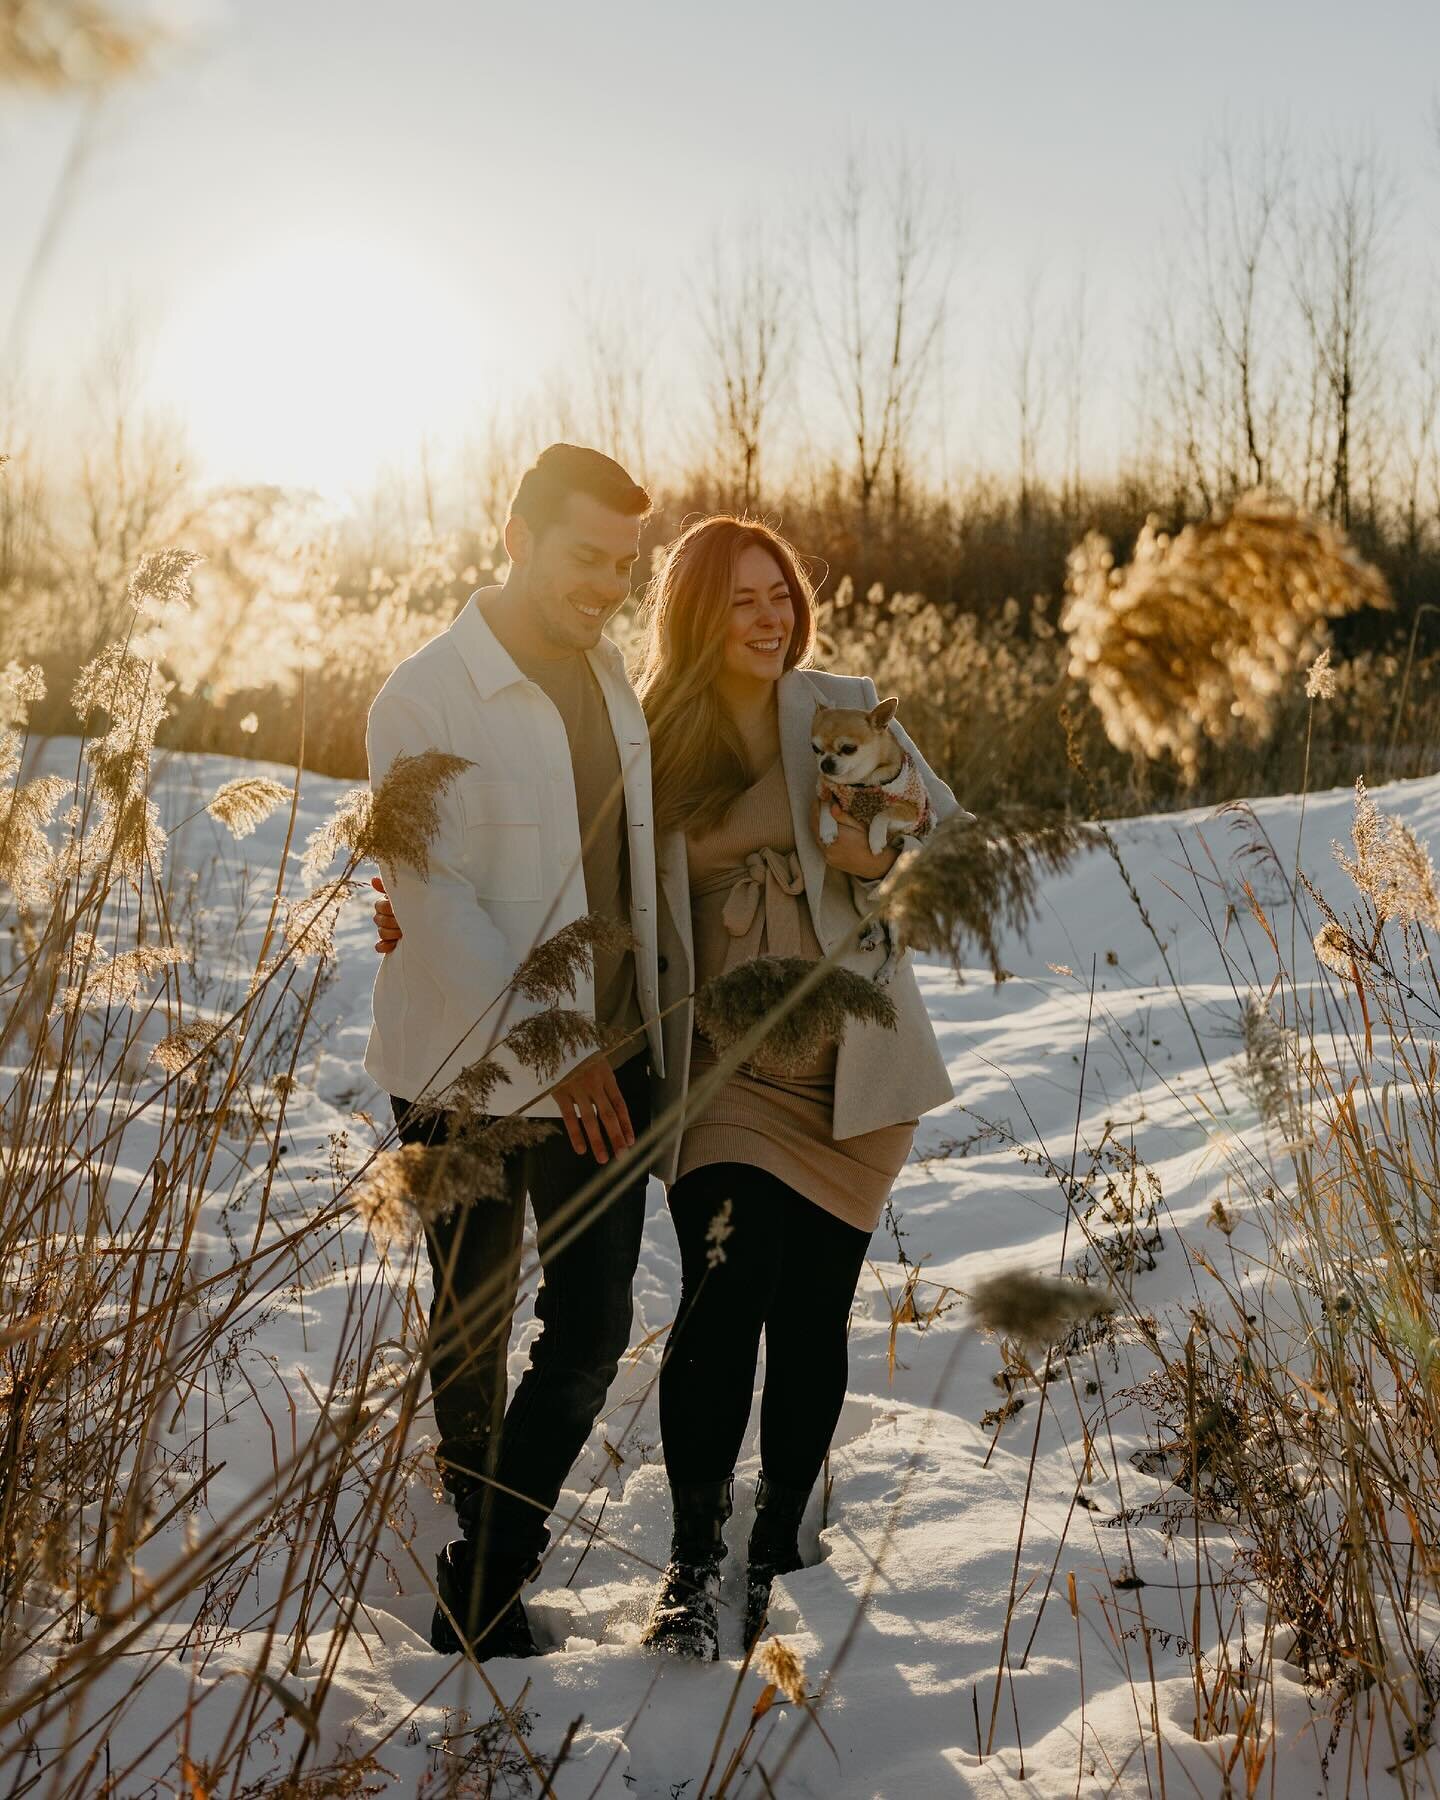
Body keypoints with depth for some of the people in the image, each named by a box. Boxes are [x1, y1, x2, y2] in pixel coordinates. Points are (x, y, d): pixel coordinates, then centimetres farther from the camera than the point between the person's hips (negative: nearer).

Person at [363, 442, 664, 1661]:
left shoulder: (611, 679, 7)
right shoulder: (427, 700, -13)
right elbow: (436, 905, -18)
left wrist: (644, 1031, 11)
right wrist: (547, 1052, -20)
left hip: (608, 1065, 5)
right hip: (471, 1072, -5)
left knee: (592, 1329, 0)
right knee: (474, 1330, 13)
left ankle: (485, 1577, 12)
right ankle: (489, 1554, 33)